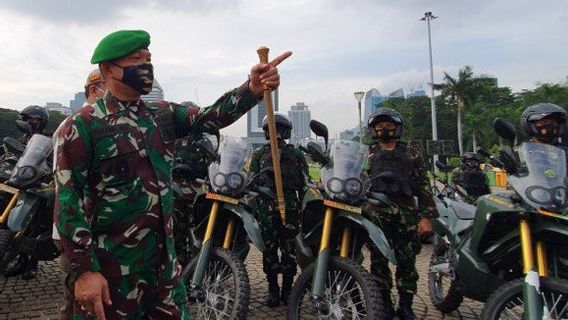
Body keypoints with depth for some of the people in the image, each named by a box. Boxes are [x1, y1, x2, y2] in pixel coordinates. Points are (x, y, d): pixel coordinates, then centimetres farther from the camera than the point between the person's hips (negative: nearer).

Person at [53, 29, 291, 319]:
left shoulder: (164, 114, 8)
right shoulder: (82, 126, -10)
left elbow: (212, 116, -6)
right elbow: (67, 202, -13)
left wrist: (253, 88, -23)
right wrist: (84, 270, -17)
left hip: (164, 260, 6)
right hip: (111, 268, -5)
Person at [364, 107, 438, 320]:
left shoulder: (410, 153, 15)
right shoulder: (366, 153, 17)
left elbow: (423, 185, 9)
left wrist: (426, 216, 0)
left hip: (406, 213, 0)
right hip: (376, 213, 0)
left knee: (407, 261, 3)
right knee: (379, 260, 1)